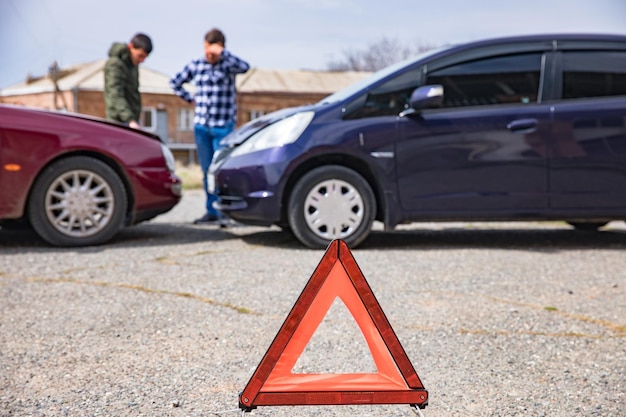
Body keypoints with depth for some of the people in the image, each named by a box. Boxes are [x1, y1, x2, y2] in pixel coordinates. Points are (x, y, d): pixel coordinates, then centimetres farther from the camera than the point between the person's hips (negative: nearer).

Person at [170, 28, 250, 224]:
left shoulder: (227, 64, -3)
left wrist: (223, 53, -31)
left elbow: (244, 67, -26)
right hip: (201, 126, 4)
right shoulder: (196, 65, 7)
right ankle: (212, 211, 17)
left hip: (223, 127, -4)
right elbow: (175, 82, 21)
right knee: (207, 171, 9)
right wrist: (190, 99, 11)